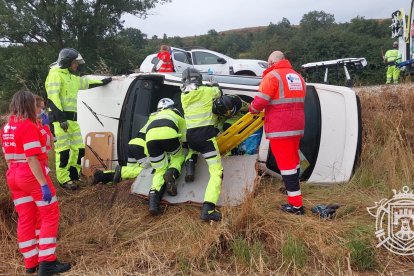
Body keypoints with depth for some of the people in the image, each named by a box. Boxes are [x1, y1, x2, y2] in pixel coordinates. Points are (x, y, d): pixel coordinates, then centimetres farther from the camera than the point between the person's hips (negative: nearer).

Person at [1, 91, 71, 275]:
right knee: (49, 216, 1)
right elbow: (32, 158, -22)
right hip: (32, 176, -8)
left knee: (25, 219, 12)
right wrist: (44, 184, -22)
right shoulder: (29, 126, -16)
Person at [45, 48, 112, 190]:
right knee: (63, 150, -5)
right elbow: (52, 98, -16)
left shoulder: (72, 77, 21)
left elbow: (88, 82, 36)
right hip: (60, 118, -9)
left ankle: (72, 175, 21)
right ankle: (64, 179, 5)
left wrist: (106, 81, 40)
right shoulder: (55, 74, -6)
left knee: (79, 149, 8)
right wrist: (61, 118, -22)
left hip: (72, 118, 9)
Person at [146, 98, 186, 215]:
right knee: (178, 156, 26)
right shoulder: (176, 113, 35)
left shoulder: (154, 116, 42)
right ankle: (172, 173, -7)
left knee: (160, 169, 14)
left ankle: (154, 194, -13)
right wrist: (179, 146, 57)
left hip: (150, 136, 2)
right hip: (168, 132, -2)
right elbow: (183, 136, 38)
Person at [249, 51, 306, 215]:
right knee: (293, 159, 23)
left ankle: (296, 204, 1)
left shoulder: (272, 76, -9)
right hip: (296, 126, 8)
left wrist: (252, 109, 7)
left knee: (285, 163, -3)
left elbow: (259, 102, -15)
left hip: (280, 127, -8)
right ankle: (292, 188, 40)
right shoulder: (298, 76, 16)